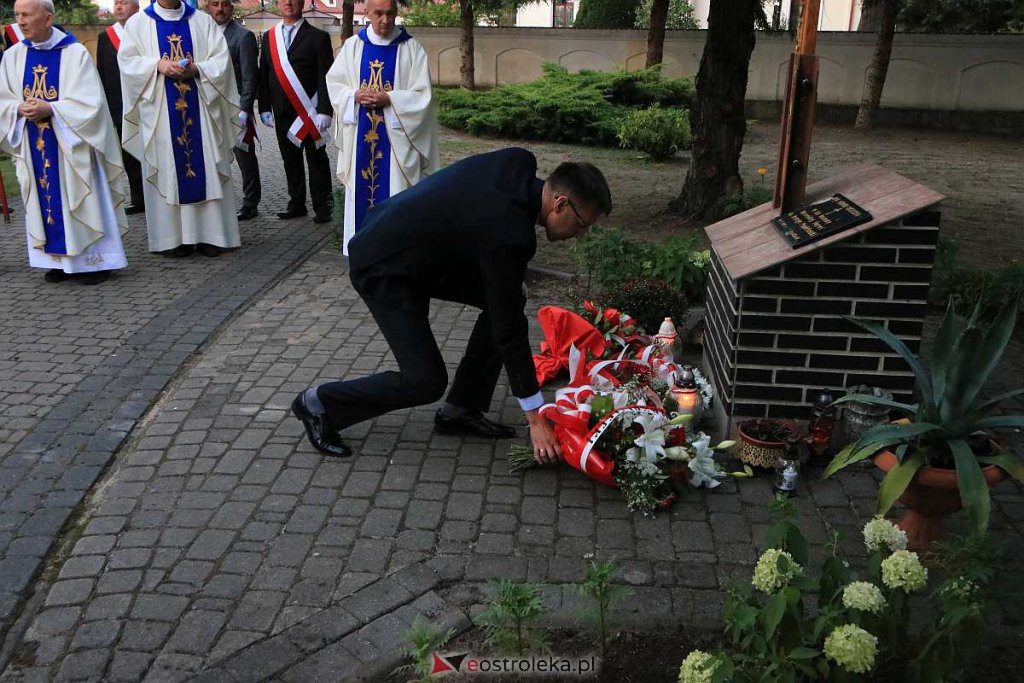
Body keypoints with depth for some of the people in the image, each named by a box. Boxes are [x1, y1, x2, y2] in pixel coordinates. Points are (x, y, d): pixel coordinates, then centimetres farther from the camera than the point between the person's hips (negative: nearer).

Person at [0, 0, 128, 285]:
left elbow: (89, 103, -12)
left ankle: (94, 260, 8)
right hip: (35, 149, 4)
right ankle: (59, 260, 16)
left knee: (79, 202, 0)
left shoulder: (75, 53, -8)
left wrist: (50, 108, -21)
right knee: (47, 203, 7)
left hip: (70, 147, -4)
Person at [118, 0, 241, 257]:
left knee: (206, 169, -1)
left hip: (199, 108, 0)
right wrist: (158, 65, -14)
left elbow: (221, 59, 2)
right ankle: (175, 236, 4)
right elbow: (127, 61, 3)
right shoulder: (138, 23, 9)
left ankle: (210, 234, 2)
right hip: (159, 110, 0)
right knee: (167, 170, -1)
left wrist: (197, 69, -16)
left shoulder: (202, 21, 10)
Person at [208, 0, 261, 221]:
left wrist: (244, 109, -15)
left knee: (245, 157, 2)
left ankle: (250, 204, 11)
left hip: (236, 107, -5)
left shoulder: (243, 36, -5)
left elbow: (249, 77, -9)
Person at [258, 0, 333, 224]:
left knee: (316, 161, 0)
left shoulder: (318, 37, -2)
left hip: (310, 113, -4)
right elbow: (263, 75, 13)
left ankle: (322, 207, 6)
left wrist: (324, 111, -16)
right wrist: (265, 108, 6)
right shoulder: (269, 37, 12)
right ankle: (296, 204, 19)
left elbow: (325, 77, -8)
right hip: (282, 113, 5)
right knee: (290, 161, 10)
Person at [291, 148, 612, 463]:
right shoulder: (509, 233, -31)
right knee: (426, 381, -10)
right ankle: (318, 403, 11)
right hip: (381, 270, -10)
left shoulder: (519, 163, -8)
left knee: (507, 301, 3)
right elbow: (508, 329, -26)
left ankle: (459, 411, 14)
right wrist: (536, 418, -18)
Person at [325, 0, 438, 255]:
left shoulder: (411, 48, -2)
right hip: (360, 136, 3)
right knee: (361, 192, 6)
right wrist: (355, 96, -10)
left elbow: (422, 94, -6)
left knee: (395, 192, -3)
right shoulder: (352, 46, 7)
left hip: (395, 135, -3)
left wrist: (389, 99, -18)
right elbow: (334, 83, 10)